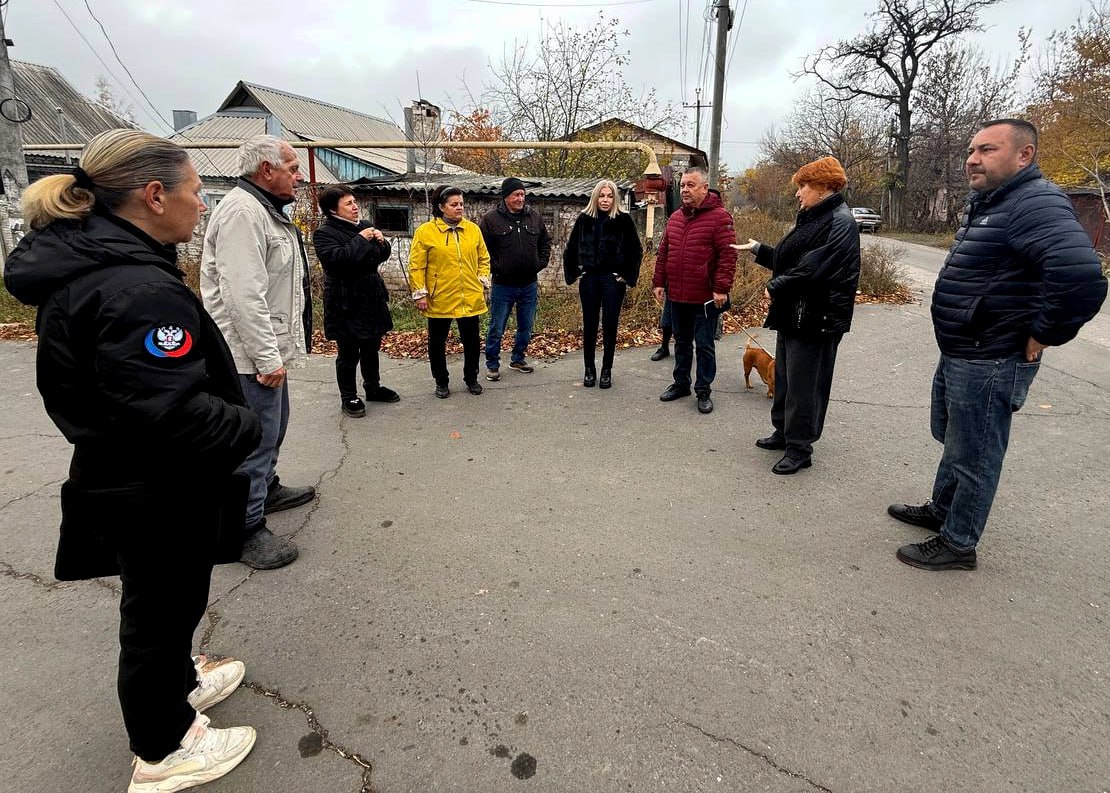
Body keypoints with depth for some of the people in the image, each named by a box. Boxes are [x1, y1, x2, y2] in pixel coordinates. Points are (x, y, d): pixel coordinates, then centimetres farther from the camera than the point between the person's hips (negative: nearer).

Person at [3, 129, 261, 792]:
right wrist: (247, 426, -16)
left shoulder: (85, 264, 3)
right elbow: (174, 413, -34)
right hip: (160, 496, -9)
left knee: (165, 602, 27)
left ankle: (178, 682, 52)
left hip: (124, 480, 9)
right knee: (162, 608, 11)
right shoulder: (139, 290, -29)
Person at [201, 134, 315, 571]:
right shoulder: (242, 211, -19)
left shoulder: (264, 210, 17)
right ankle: (247, 531, 8)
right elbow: (245, 295, -26)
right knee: (256, 438, -3)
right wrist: (267, 357, -24)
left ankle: (267, 489, 43)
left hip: (269, 347, 11)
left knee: (273, 425, 24)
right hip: (252, 354, -11)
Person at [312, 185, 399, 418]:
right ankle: (348, 398, 15)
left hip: (372, 297, 7)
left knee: (372, 347, 19)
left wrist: (381, 242, -5)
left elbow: (383, 255, 16)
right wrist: (361, 240, -20)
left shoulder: (365, 225, 11)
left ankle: (373, 387, 35)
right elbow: (337, 259, -26)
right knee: (348, 353, 2)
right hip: (346, 302, -7)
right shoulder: (324, 233, -10)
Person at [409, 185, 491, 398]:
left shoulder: (473, 229, 5)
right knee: (437, 342, 9)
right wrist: (420, 293, -9)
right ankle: (441, 382, 27)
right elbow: (416, 266, -5)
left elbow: (483, 258, 15)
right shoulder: (425, 231, -6)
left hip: (470, 299, 3)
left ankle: (471, 379, 30)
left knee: (472, 340, 10)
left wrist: (483, 280, 4)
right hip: (439, 299, -2)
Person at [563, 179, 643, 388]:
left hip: (613, 278, -2)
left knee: (610, 325, 2)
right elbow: (571, 249, 12)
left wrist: (627, 276, -2)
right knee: (589, 325, 6)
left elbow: (635, 250, 1)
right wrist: (574, 273, 7)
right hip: (589, 278, 2)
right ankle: (589, 369, 17)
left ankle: (607, 371, 13)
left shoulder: (623, 220, -3)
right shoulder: (584, 219, 3)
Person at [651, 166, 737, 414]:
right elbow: (663, 252, 15)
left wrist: (721, 289, -18)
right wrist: (659, 282, 10)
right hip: (677, 296, 6)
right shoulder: (675, 217, 11)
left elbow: (727, 255, -14)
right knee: (682, 343, 17)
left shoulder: (719, 216, -9)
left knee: (704, 346, 4)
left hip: (705, 298, -6)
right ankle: (681, 384, 30)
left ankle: (704, 391, 15)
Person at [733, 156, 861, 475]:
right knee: (784, 377, 19)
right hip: (792, 314, 10)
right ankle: (784, 433, 34)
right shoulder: (813, 218, 15)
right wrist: (758, 249, 22)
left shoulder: (840, 223, -16)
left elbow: (812, 270, -26)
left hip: (815, 320, -10)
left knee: (802, 385, -2)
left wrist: (775, 287, -14)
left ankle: (799, 449, 10)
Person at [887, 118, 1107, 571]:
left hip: (989, 364, -10)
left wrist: (1043, 335, -23)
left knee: (972, 455, 3)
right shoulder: (986, 203, 11)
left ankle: (958, 544, 19)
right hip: (958, 354, 10)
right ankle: (941, 510, 42)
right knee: (951, 439, 23)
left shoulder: (1034, 204, -21)